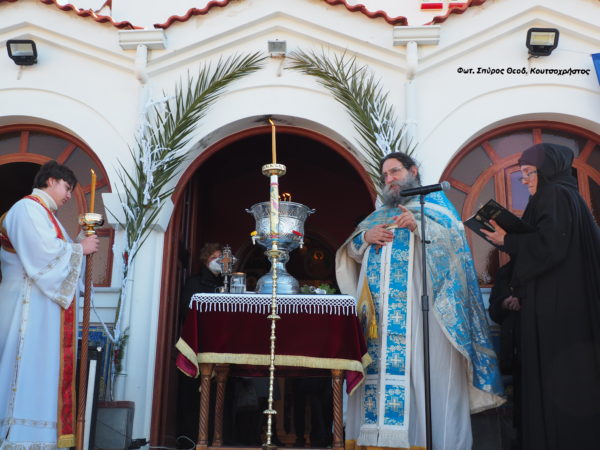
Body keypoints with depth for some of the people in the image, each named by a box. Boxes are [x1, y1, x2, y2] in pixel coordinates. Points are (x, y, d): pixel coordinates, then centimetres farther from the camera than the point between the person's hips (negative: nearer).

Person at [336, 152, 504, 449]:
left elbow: (453, 237, -3)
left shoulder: (433, 201, 14)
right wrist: (365, 237, -2)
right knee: (379, 367, -2)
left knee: (425, 369, -11)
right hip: (379, 307, 5)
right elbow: (352, 251, 19)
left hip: (420, 304, -4)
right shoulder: (379, 214, 26)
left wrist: (418, 224, -18)